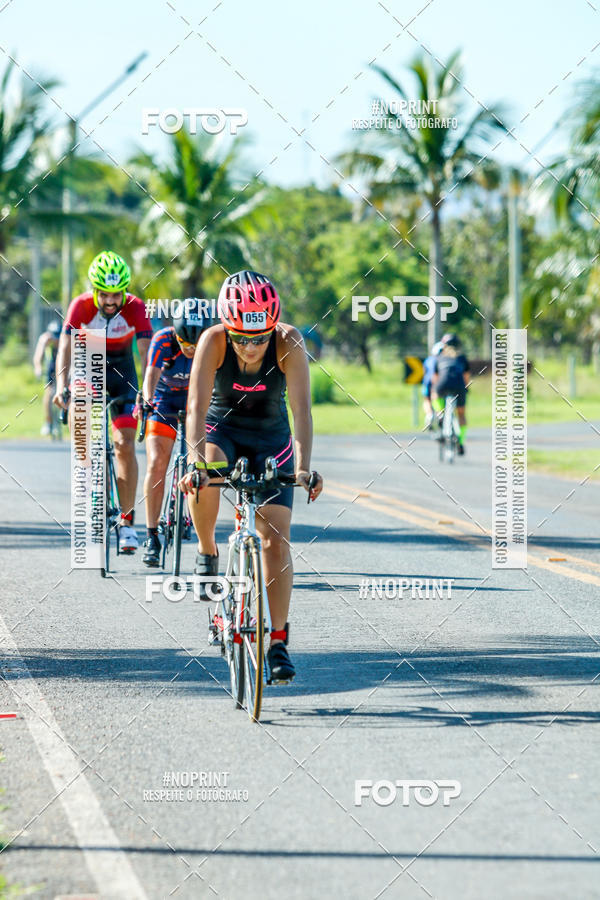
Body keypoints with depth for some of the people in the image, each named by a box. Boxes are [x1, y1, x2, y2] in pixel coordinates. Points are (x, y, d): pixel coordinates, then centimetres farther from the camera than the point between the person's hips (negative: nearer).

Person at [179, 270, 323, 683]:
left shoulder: (289, 343, -28)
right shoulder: (214, 341, -28)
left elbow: (301, 408, -34)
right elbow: (198, 406, -35)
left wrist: (303, 467, -47)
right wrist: (195, 461, -50)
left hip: (271, 439, 0)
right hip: (222, 429, 0)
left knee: (276, 540, -9)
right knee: (203, 479, -35)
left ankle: (278, 640, 0)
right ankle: (207, 551, -6)